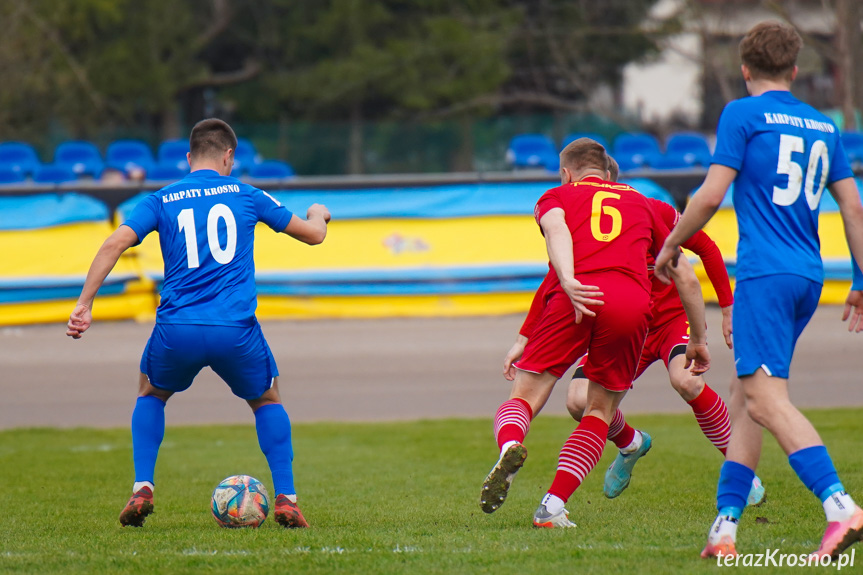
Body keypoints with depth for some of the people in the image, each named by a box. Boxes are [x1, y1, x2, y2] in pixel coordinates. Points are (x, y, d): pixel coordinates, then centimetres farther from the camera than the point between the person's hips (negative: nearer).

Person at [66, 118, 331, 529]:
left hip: (176, 331, 1)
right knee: (267, 400, 26)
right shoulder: (245, 195, 12)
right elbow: (313, 234, 22)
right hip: (235, 329, 0)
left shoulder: (161, 201, 12)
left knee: (150, 394, 30)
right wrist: (319, 215, 46)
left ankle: (142, 489, 12)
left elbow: (115, 243, -3)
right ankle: (286, 499, 12)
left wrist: (85, 303, -2)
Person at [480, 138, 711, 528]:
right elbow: (686, 279, 32)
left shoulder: (557, 196, 25)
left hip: (577, 298, -2)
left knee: (524, 397, 4)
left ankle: (509, 445, -31)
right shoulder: (642, 204, 33)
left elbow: (556, 229, 0)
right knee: (601, 411, 18)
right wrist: (698, 340, 41)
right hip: (632, 302, 2)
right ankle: (553, 505, 3)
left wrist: (569, 283, -16)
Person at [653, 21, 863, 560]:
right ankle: (725, 527, 11)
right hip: (809, 277, 7)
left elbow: (711, 195, -7)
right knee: (744, 396, 14)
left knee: (766, 398, -15)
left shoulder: (743, 114, -1)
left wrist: (671, 245, 7)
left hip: (765, 273, -7)